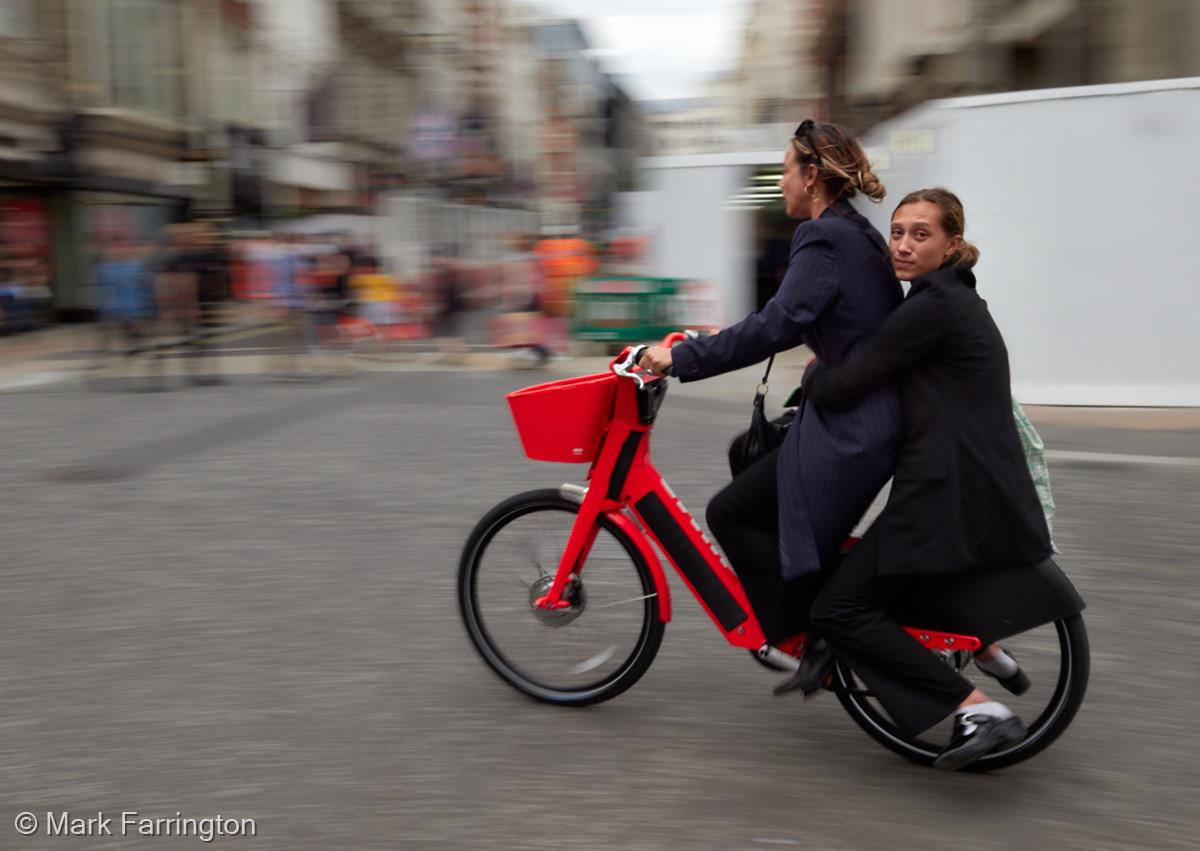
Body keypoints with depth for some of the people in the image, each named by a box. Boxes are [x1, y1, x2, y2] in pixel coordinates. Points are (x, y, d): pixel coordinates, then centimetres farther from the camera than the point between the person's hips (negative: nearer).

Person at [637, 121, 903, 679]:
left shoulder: (824, 240, -15)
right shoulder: (857, 235, 15)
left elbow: (777, 327, -27)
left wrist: (681, 358, -24)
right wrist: (727, 338, 22)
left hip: (853, 428, -10)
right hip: (871, 412, 10)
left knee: (731, 513, -3)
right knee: (747, 454, 24)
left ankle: (818, 636, 2)